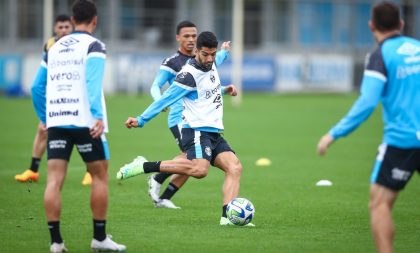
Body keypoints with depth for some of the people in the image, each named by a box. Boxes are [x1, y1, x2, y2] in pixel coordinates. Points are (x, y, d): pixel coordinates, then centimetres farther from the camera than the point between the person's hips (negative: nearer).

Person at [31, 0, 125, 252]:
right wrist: (98, 116, -23)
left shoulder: (54, 48, 17)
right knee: (100, 177, 8)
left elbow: (37, 88, 18)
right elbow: (93, 83, -16)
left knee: (55, 180, 0)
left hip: (55, 121, 5)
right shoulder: (93, 46, -1)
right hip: (85, 121, -5)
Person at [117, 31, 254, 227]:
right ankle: (144, 166, -23)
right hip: (196, 131, -9)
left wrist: (223, 90, 36)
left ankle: (227, 217, -17)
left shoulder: (211, 66, 14)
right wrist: (141, 120, -14)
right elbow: (166, 99, -13)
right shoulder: (189, 75, -13)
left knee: (235, 168, -10)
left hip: (214, 133, 9)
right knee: (199, 169, -32)